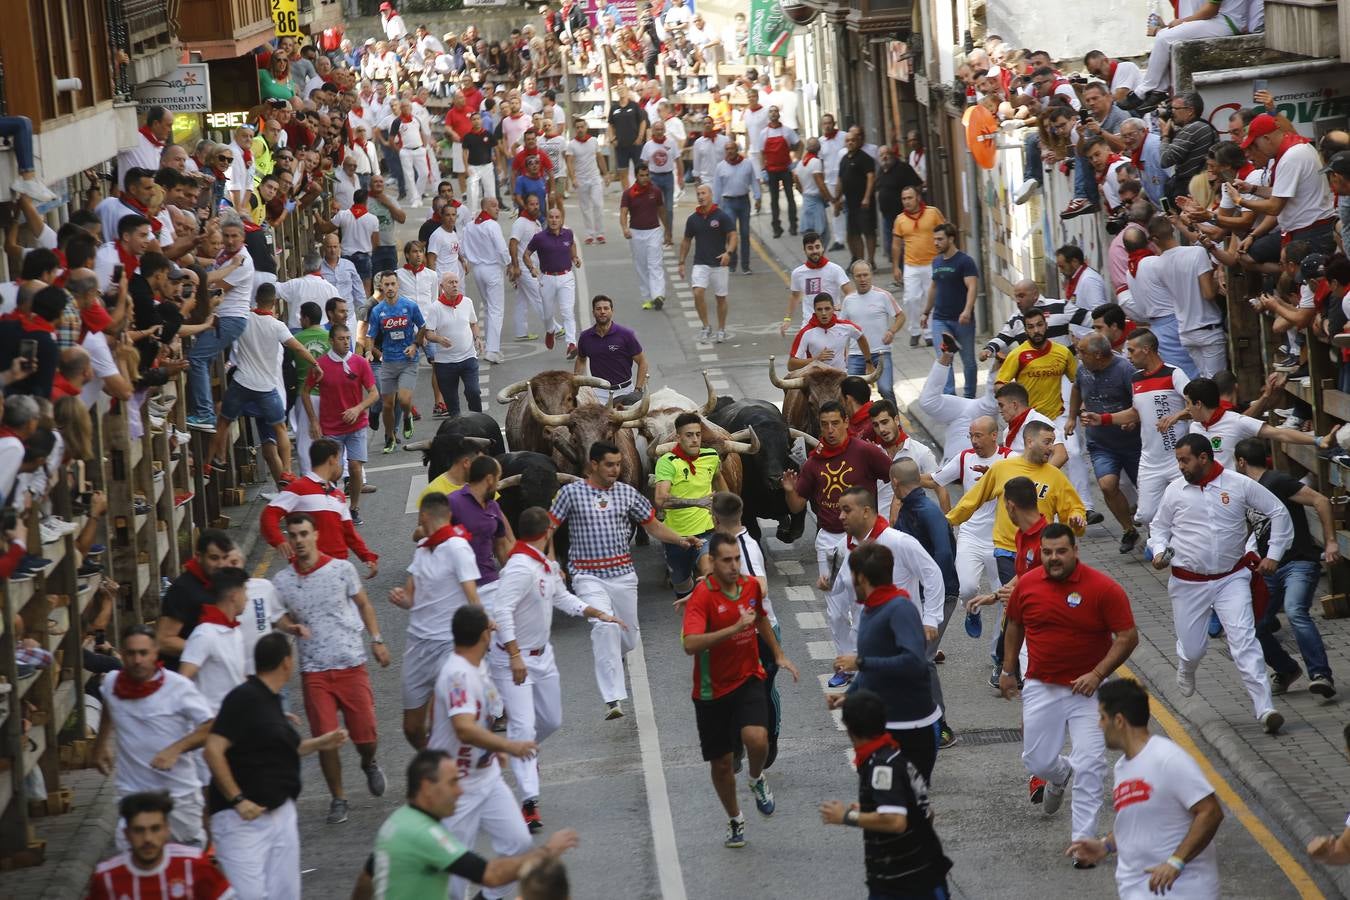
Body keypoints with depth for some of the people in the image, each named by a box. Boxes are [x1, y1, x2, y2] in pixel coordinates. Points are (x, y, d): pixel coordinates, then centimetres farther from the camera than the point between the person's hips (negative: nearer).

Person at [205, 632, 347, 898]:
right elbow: (213, 750, -19)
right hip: (243, 816, -9)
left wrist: (320, 743, 26)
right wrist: (237, 800, -21)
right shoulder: (244, 698, -13)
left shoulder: (271, 701, 14)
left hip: (281, 813, 9)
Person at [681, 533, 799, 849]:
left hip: (748, 680, 2)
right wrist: (735, 628, -41)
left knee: (757, 739, -25)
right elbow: (690, 644, -35)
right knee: (721, 763, 8)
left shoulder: (751, 586, -3)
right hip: (712, 690, -2)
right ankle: (735, 820, 34)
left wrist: (778, 654, 26)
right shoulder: (702, 595, -20)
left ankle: (757, 779, 10)